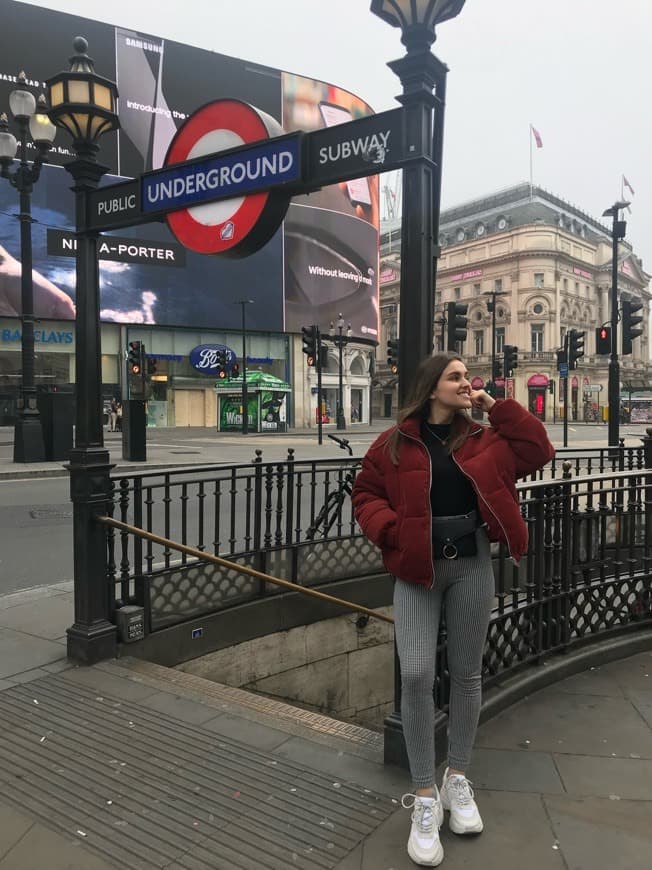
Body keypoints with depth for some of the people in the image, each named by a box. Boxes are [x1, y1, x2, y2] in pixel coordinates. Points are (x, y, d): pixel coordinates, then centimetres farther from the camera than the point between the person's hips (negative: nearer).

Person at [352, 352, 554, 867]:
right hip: (416, 569, -2)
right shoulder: (395, 443, -2)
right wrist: (389, 531, -16)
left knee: (467, 673, 12)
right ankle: (425, 800, 8)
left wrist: (497, 407, -3)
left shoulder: (481, 438, 6)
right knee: (416, 675, -10)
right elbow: (366, 494, 2)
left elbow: (537, 451, 1)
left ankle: (458, 780, 32)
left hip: (471, 565, 3)